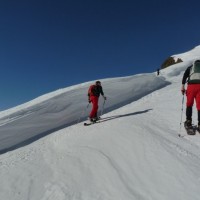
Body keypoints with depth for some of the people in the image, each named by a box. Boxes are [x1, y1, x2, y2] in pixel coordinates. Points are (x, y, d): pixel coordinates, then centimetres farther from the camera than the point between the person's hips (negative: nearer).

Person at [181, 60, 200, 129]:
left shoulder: (190, 67, 22)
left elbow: (185, 76, 5)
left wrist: (183, 86, -1)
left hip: (191, 85, 0)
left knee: (189, 104, 10)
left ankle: (188, 121, 5)